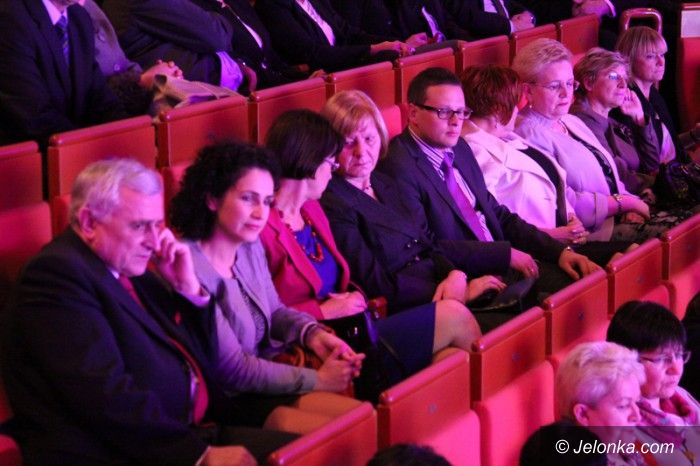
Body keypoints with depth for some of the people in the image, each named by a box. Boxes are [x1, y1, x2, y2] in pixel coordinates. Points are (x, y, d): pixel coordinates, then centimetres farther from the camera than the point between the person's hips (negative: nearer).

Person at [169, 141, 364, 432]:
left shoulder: (251, 249, 3)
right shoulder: (192, 269, -23)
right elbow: (233, 369, -19)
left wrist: (311, 333, -2)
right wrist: (317, 380, -11)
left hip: (260, 384, 8)